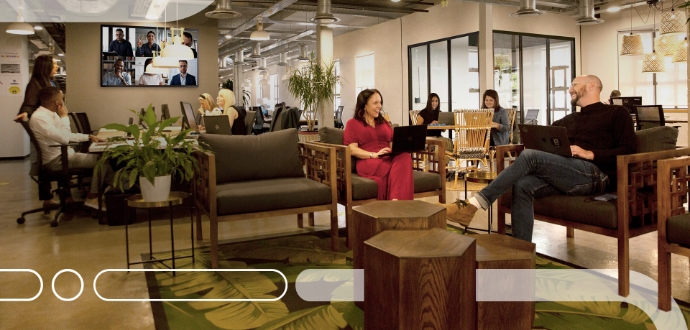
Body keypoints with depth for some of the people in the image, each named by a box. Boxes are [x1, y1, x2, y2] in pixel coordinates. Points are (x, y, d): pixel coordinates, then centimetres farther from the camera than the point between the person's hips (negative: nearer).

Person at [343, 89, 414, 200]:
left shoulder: (384, 123, 30)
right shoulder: (352, 124, 12)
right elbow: (352, 149, -1)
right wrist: (374, 155, -17)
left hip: (389, 158, 5)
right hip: (367, 162, -5)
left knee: (405, 157, -35)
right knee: (394, 168, -39)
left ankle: (396, 201, -49)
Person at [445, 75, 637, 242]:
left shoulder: (616, 113, 14)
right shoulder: (569, 120, 33)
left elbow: (629, 150, 1)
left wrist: (590, 154, -12)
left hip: (595, 174, -6)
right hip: (565, 175, 6)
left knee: (530, 157, -27)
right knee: (522, 186, -26)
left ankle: (474, 205, -33)